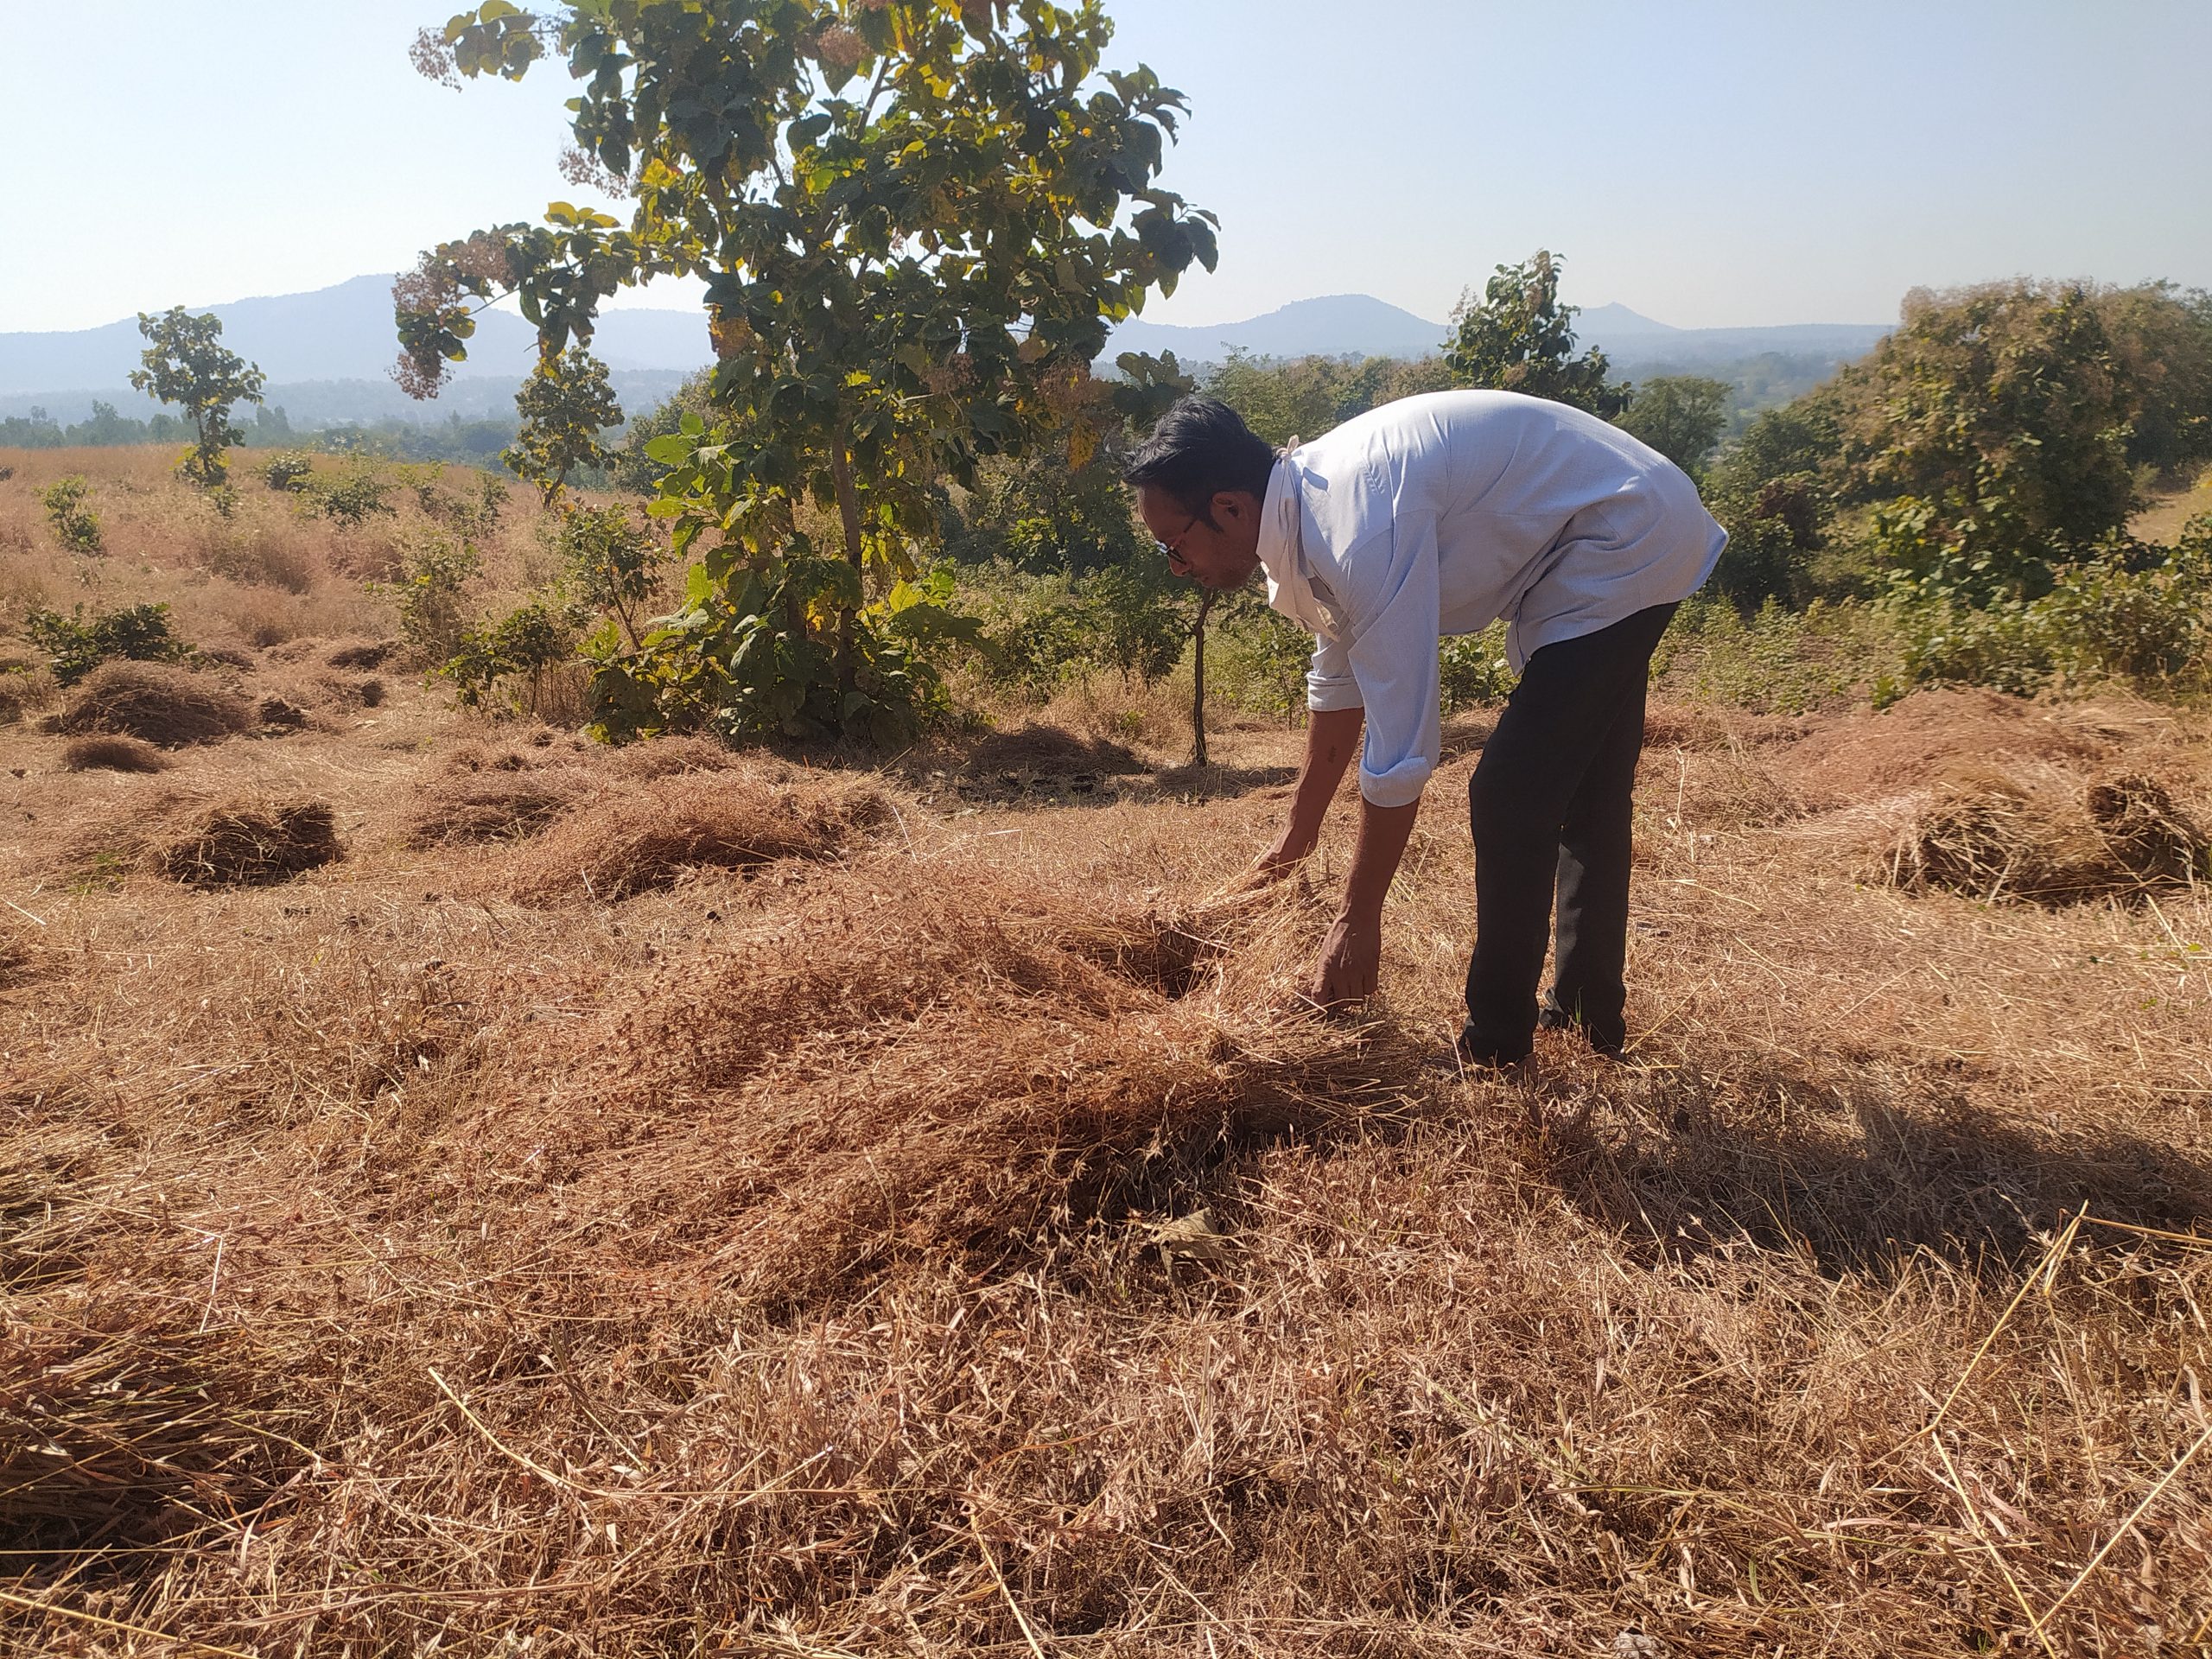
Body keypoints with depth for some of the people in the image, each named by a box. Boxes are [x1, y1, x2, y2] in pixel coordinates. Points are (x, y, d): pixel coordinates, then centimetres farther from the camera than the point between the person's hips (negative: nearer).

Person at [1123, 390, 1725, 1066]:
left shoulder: (1360, 531, -32)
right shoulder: (1312, 499, -2)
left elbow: (1401, 752, -30)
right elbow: (1340, 686, 11)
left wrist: (1358, 920, -21)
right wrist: (1296, 838, 20)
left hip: (1626, 547, -10)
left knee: (1510, 800, -9)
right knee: (1584, 798, 18)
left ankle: (1495, 1051, 4)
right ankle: (1591, 1015, 34)